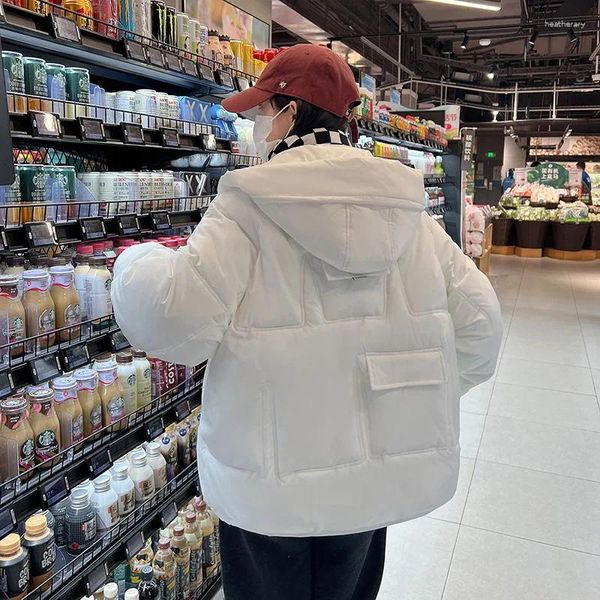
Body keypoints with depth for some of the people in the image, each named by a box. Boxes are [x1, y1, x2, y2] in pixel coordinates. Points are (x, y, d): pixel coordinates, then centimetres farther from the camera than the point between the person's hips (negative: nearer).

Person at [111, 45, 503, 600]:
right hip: (381, 476, 5)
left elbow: (177, 323, -23)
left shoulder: (249, 205, -16)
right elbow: (478, 323, -1)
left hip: (276, 480, -4)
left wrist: (139, 261, -2)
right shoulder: (407, 206, -1)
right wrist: (415, 404, 12)